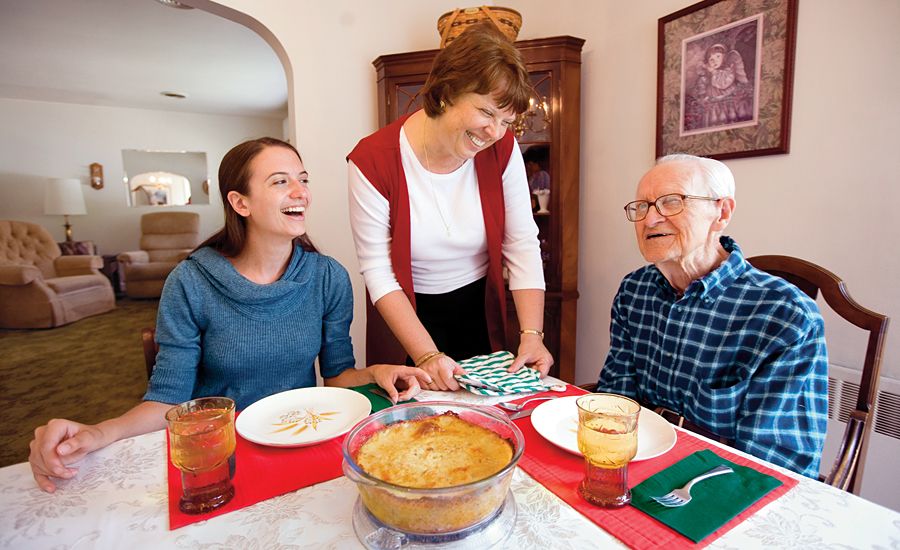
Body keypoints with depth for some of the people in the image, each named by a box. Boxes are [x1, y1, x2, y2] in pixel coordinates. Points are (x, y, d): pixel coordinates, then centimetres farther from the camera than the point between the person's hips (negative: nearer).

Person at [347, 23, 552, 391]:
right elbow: (378, 272, -21)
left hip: (481, 308, 3)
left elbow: (522, 246, -12)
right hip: (410, 312, -2)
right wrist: (427, 356, -28)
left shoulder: (502, 150, -13)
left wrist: (532, 334, -22)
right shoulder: (372, 161, -22)